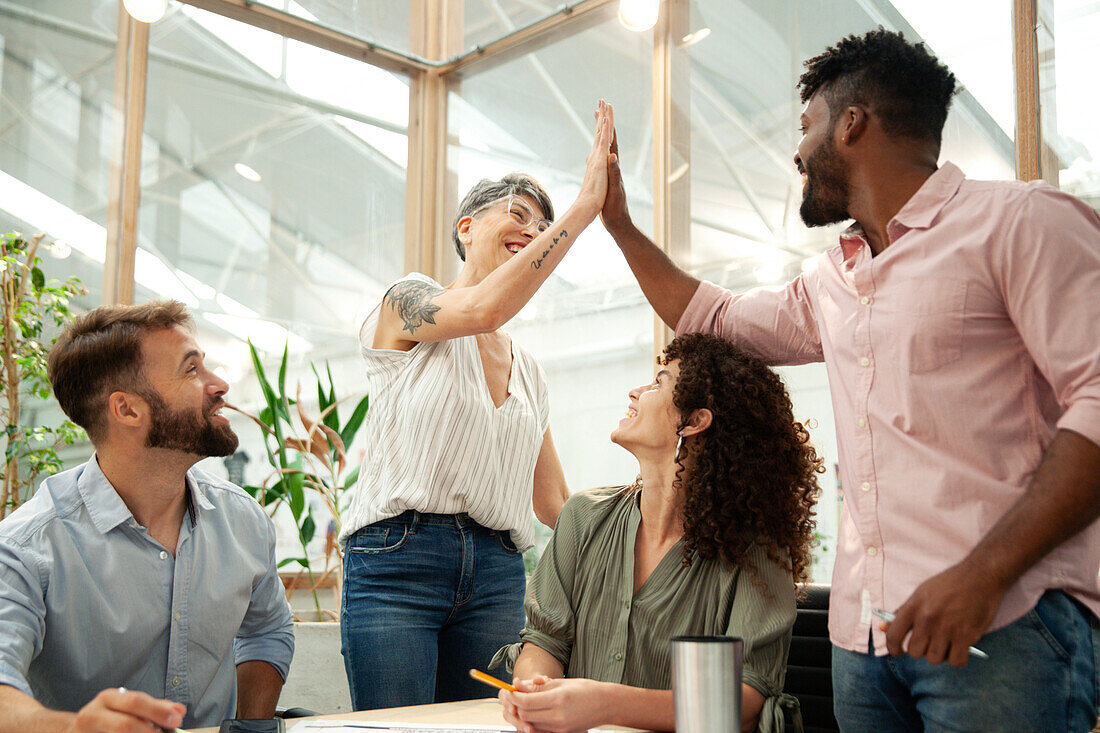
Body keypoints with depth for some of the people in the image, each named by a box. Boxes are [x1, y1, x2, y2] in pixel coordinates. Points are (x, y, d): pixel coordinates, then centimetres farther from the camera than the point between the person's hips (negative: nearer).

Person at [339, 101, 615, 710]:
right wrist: (583, 205, -20)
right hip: (398, 556, -5)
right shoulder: (407, 301, 3)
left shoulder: (529, 372, 20)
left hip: (497, 576, 6)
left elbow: (553, 500, 22)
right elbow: (483, 308, -21)